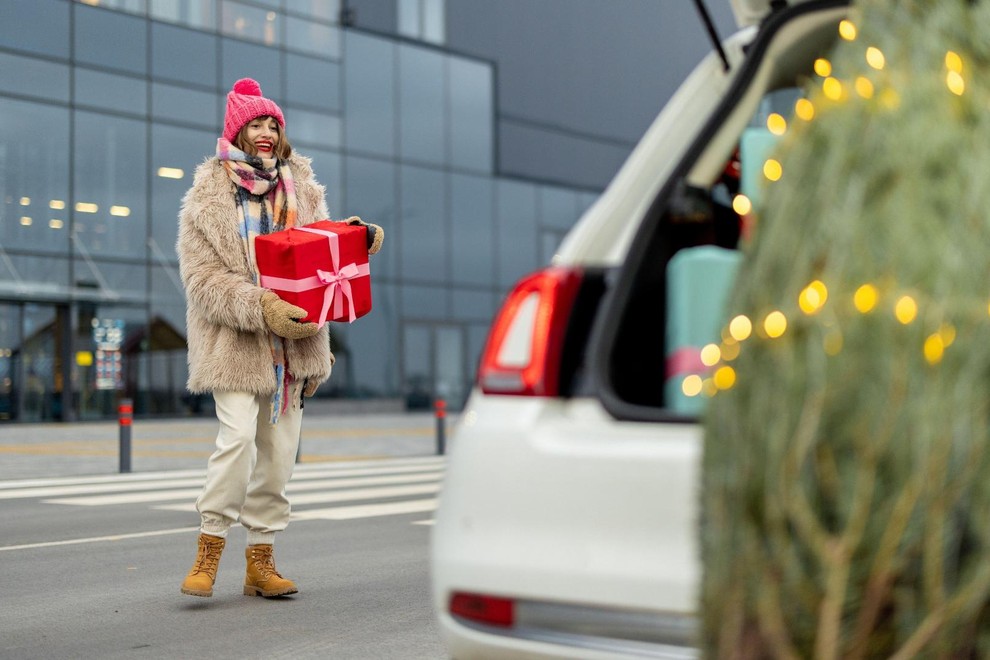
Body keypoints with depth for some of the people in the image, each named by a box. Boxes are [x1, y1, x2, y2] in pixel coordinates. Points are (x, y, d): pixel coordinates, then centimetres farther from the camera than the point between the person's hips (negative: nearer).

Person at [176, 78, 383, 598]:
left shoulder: (301, 189, 11)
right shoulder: (207, 199, -3)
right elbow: (202, 277, -10)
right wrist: (260, 307, -23)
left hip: (292, 341, 5)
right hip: (233, 341, -5)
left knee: (279, 450, 6)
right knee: (238, 437, -19)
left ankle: (260, 561, 16)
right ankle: (209, 550, -5)